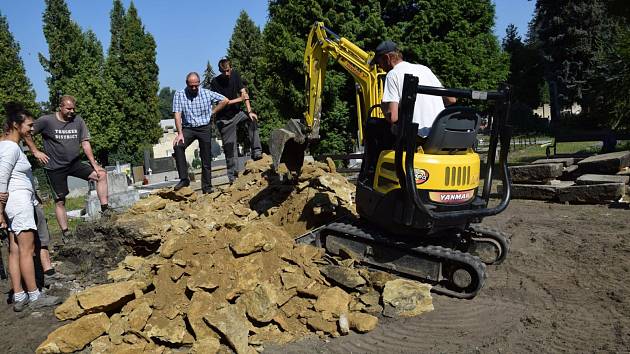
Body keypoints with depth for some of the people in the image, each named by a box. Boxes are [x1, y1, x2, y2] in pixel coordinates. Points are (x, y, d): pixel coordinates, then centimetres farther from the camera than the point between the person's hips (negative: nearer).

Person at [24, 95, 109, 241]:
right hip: (55, 167, -3)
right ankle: (65, 233, 10)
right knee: (60, 201, 3)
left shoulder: (78, 121, -2)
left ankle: (104, 210, -13)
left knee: (101, 174, -16)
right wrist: (35, 151, -7)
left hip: (75, 163, 3)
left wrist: (94, 164, -9)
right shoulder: (47, 121, -9)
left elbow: (85, 143, -3)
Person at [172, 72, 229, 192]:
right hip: (188, 128, 0)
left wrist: (212, 112, 3)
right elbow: (177, 114, -7)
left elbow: (224, 100, 8)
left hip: (204, 128, 0)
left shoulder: (207, 93, 2)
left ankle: (206, 187, 11)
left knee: (206, 159, 1)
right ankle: (184, 179, -20)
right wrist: (180, 133, -16)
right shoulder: (179, 95, 0)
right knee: (178, 146, -27)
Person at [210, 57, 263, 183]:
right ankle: (232, 177, 10)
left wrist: (249, 111, -18)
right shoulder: (215, 83, -12)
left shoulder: (235, 75, -2)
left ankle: (256, 152, -23)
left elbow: (244, 93, -8)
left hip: (237, 113, 3)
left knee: (253, 119, -27)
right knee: (230, 149, -1)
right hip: (224, 119, -3)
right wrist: (240, 99, -14)